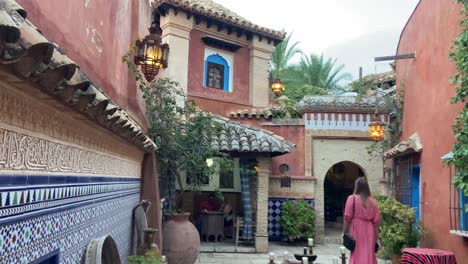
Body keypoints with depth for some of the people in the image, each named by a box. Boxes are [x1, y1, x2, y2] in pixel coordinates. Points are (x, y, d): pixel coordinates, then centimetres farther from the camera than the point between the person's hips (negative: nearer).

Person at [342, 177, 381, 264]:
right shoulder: (373, 201, 4)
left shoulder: (352, 198, -4)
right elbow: (376, 220, 3)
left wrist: (344, 232, -1)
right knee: (369, 255, 11)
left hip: (357, 231, -3)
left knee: (357, 256, 3)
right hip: (369, 232, 3)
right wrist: (376, 237, 9)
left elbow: (347, 217, -8)